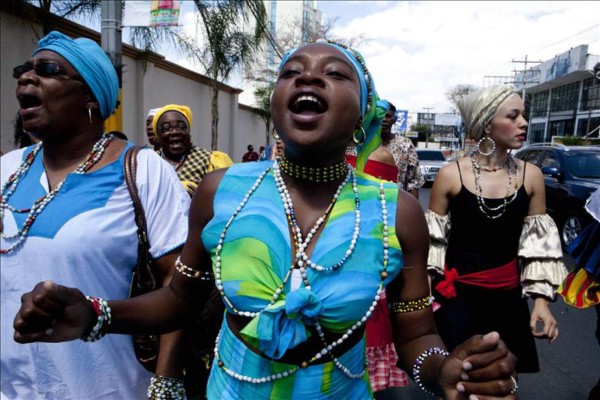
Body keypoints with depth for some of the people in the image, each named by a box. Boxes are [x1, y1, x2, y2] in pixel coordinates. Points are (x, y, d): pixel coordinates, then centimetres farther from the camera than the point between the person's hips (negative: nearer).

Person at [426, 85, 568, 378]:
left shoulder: (531, 176, -2)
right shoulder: (451, 175, -11)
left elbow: (539, 243, 4)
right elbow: (431, 242, -4)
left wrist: (541, 301, -1)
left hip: (510, 298, 3)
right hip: (455, 296, -2)